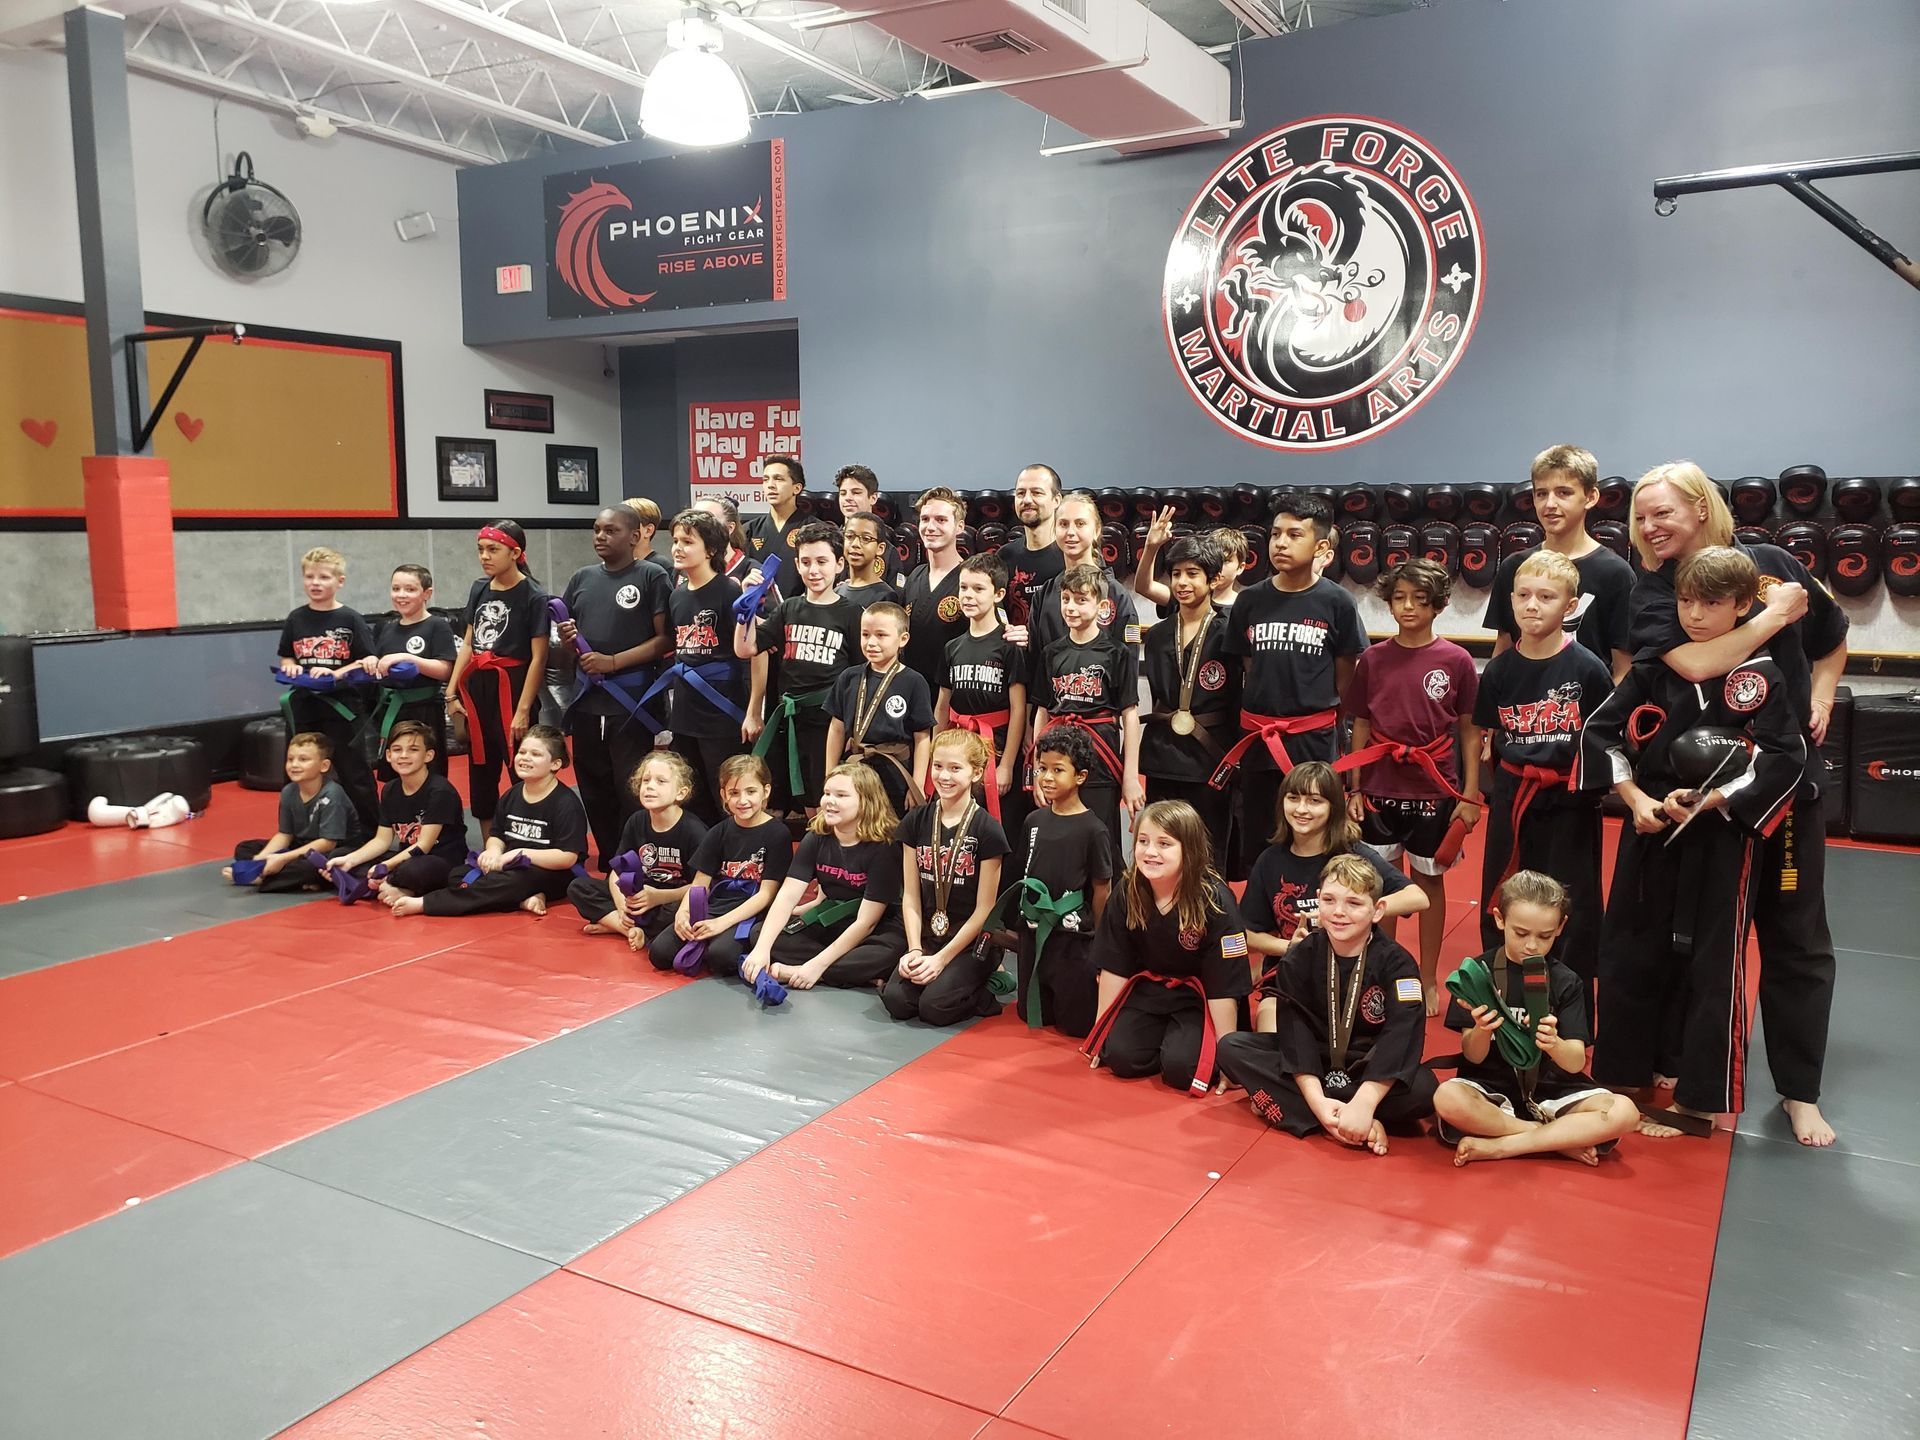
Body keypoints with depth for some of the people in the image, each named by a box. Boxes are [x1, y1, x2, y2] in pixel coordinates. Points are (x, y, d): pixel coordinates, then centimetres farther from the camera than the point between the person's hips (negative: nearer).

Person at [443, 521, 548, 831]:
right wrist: (451, 693, 8)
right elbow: (468, 644, 14)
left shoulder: (532, 596, -9)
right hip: (477, 688, 7)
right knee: (480, 774, 12)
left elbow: (538, 657, -11)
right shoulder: (479, 589, 9)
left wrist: (524, 709, -16)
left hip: (511, 688, -7)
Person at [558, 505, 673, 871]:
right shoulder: (583, 578, 13)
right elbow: (566, 647, 20)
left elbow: (665, 639, -11)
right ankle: (608, 865, 26)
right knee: (595, 790, 13)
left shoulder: (651, 576, -4)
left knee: (632, 793, -2)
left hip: (631, 701, -6)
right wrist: (567, 642, -3)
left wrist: (613, 662, -17)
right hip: (587, 700, 6)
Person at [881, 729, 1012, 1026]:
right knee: (896, 1000, -18)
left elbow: (984, 909, -10)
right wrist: (915, 951, -9)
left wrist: (941, 959, -13)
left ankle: (987, 979, 4)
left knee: (934, 1006, -24)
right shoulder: (916, 822, 3)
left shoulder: (987, 830, -11)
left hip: (973, 941, -5)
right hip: (927, 937, 5)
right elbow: (911, 895, 3)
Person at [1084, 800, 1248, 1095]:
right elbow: (1114, 967, -3)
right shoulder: (1126, 893, -13)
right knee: (1120, 1056, -17)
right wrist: (1101, 1028, 1)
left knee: (1180, 1067, -25)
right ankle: (1166, 1038, 12)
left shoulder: (1215, 901, -24)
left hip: (1197, 997, -4)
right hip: (1148, 988, 4)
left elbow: (1223, 987, -20)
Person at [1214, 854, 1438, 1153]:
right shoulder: (1299, 959, -8)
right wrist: (1316, 1099, -31)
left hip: (1370, 1071, -2)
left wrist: (1364, 1102, -39)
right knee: (1231, 1048, -20)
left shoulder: (1396, 963, -14)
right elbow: (1294, 1027, -17)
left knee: (1423, 1087, -33)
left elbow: (1402, 1035, -26)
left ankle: (1282, 1104, -28)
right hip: (1310, 1065, 2)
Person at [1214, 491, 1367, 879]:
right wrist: (1249, 728, 9)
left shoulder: (1336, 603, -4)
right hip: (1257, 740, 3)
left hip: (1314, 741, -2)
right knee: (1255, 845, 10)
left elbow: (1345, 679, 3)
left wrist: (1340, 736, 6)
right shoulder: (1250, 600, 2)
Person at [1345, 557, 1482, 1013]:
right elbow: (1360, 728, 6)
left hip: (1434, 789, -2)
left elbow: (1470, 732, 0)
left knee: (1429, 879, 9)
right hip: (1380, 788, 2)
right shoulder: (1373, 659, 1)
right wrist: (1354, 791, 3)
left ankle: (1428, 980, 21)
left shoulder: (1456, 661, -4)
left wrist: (1470, 795, -3)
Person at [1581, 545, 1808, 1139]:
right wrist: (1635, 798, -5)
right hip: (1649, 828, 4)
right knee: (1631, 950, 10)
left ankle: (1700, 1099, 14)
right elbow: (1599, 730, 5)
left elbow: (1786, 760, -9)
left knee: (1711, 962, 1)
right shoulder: (1654, 667, 4)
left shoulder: (1759, 678, -5)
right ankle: (1625, 1073, 26)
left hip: (1721, 838, -3)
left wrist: (1711, 801, -17)